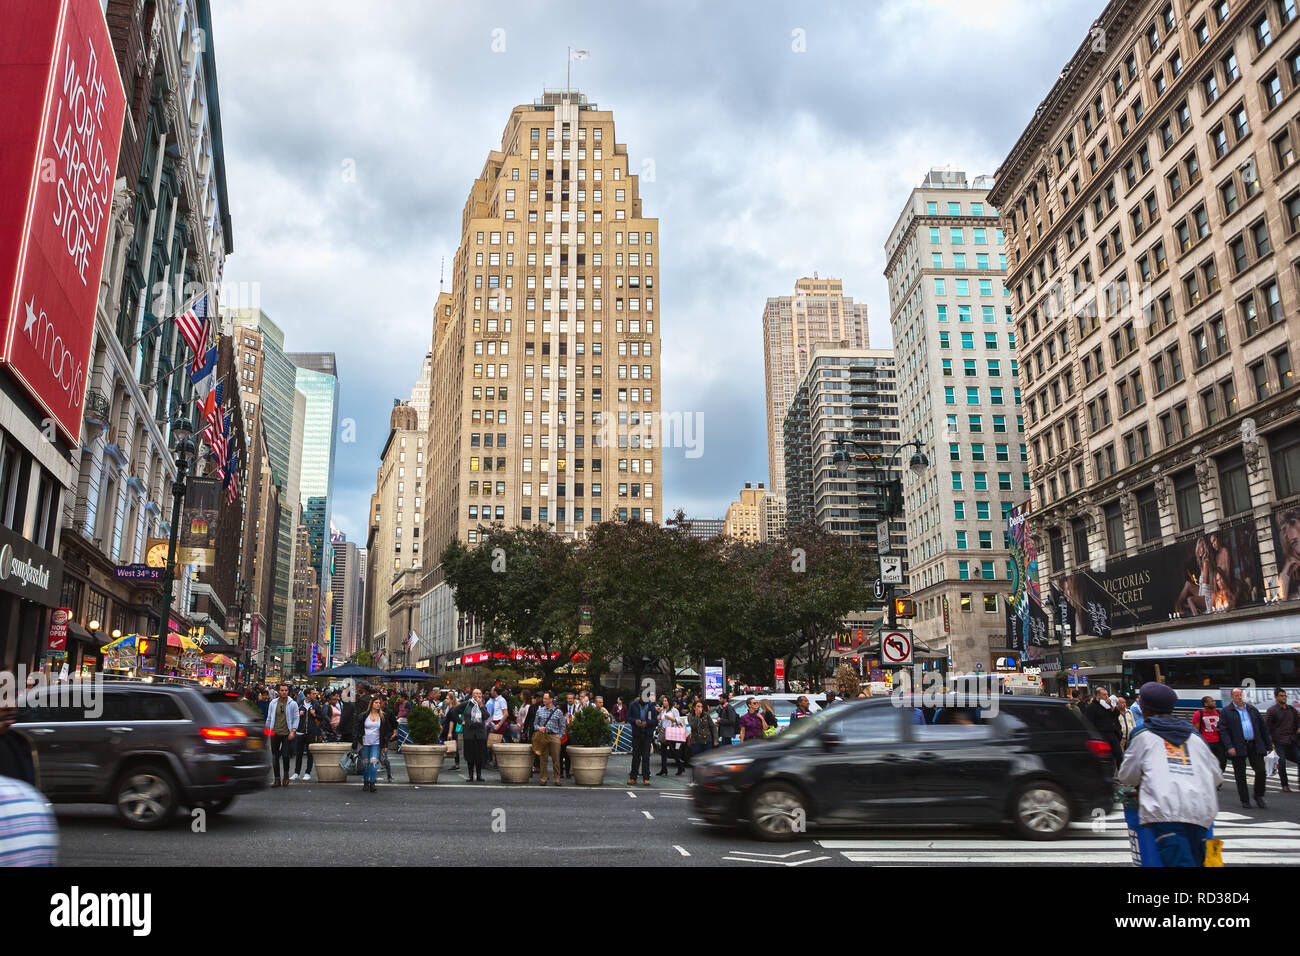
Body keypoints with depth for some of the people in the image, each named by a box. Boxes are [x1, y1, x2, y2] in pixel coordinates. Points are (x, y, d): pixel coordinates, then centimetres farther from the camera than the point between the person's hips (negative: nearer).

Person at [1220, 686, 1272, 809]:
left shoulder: (1252, 709, 12)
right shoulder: (1227, 712, 1)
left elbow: (1263, 727, 15)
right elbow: (1223, 730, -5)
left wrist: (1268, 745, 11)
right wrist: (1229, 746, -14)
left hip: (1255, 746, 3)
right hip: (1238, 747, -3)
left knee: (1261, 771, -3)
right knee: (1240, 775, 3)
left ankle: (1259, 796, 18)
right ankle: (1245, 800, 14)